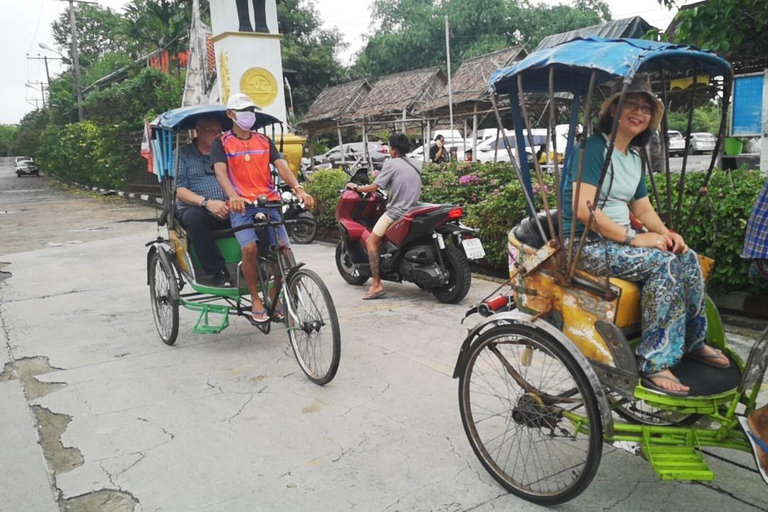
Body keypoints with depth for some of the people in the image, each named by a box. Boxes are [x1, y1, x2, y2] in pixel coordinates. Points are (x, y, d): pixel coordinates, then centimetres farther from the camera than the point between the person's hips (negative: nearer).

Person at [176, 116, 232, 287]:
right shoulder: (183, 154, 10)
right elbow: (178, 190, -3)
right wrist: (207, 202, -20)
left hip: (229, 211, 2)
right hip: (197, 210, -2)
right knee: (193, 217, -38)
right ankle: (218, 272, -31)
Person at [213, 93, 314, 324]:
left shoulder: (264, 141, 14)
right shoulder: (222, 143, 5)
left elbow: (281, 166, 1)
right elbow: (220, 172, -11)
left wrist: (299, 190, -18)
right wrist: (233, 196, -33)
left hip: (269, 203, 3)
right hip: (241, 206, -3)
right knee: (250, 248, -27)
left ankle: (274, 296, 14)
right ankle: (255, 299, -5)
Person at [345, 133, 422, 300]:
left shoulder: (391, 163, -7)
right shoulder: (417, 163, 13)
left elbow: (373, 188, -11)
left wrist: (355, 187, 5)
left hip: (396, 211, -8)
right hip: (414, 209, 8)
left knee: (371, 242, -3)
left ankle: (377, 285, -11)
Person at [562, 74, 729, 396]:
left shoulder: (635, 158, 16)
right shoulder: (593, 147, -12)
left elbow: (642, 207, 20)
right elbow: (583, 209, -22)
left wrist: (666, 234, -1)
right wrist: (633, 239, -21)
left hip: (619, 239, 8)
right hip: (586, 244, -8)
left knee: (687, 259, -7)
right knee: (664, 264, -24)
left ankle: (692, 341, 12)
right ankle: (654, 365, -21)